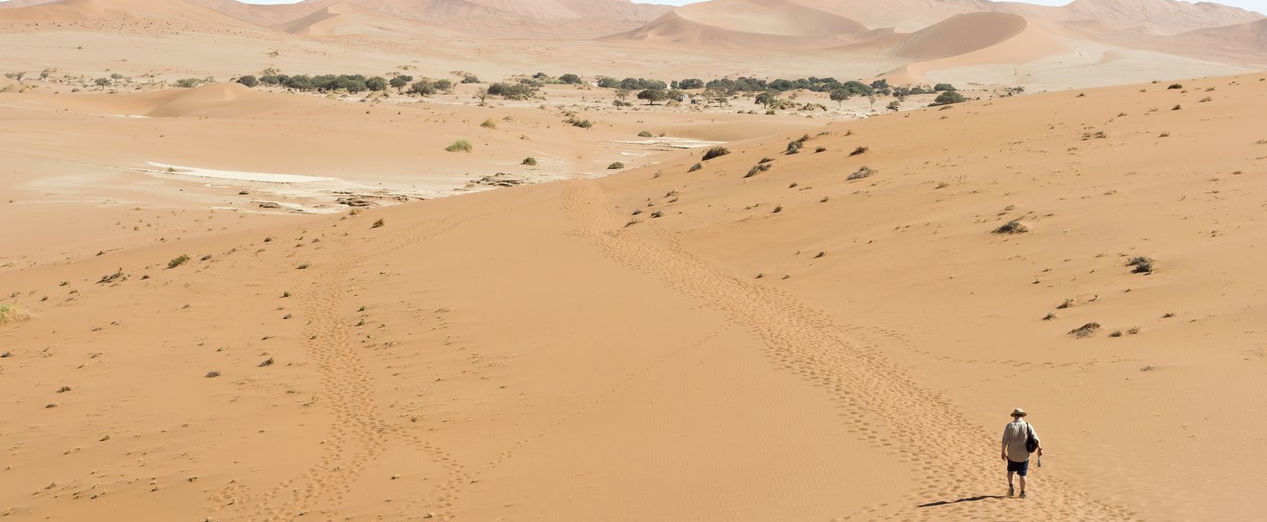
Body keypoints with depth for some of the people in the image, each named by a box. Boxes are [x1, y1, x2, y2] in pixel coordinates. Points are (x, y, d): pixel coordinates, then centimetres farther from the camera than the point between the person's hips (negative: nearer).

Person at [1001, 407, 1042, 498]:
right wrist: (1039, 449, 5)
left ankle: (1011, 487, 10)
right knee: (1022, 474, 12)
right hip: (1024, 456, 1)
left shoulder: (1009, 426, -7)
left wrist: (1003, 452, -1)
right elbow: (1036, 439, -7)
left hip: (1012, 455, -1)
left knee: (1010, 471, 23)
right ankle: (1022, 493, 16)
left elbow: (1005, 441, -10)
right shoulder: (1028, 426, -4)